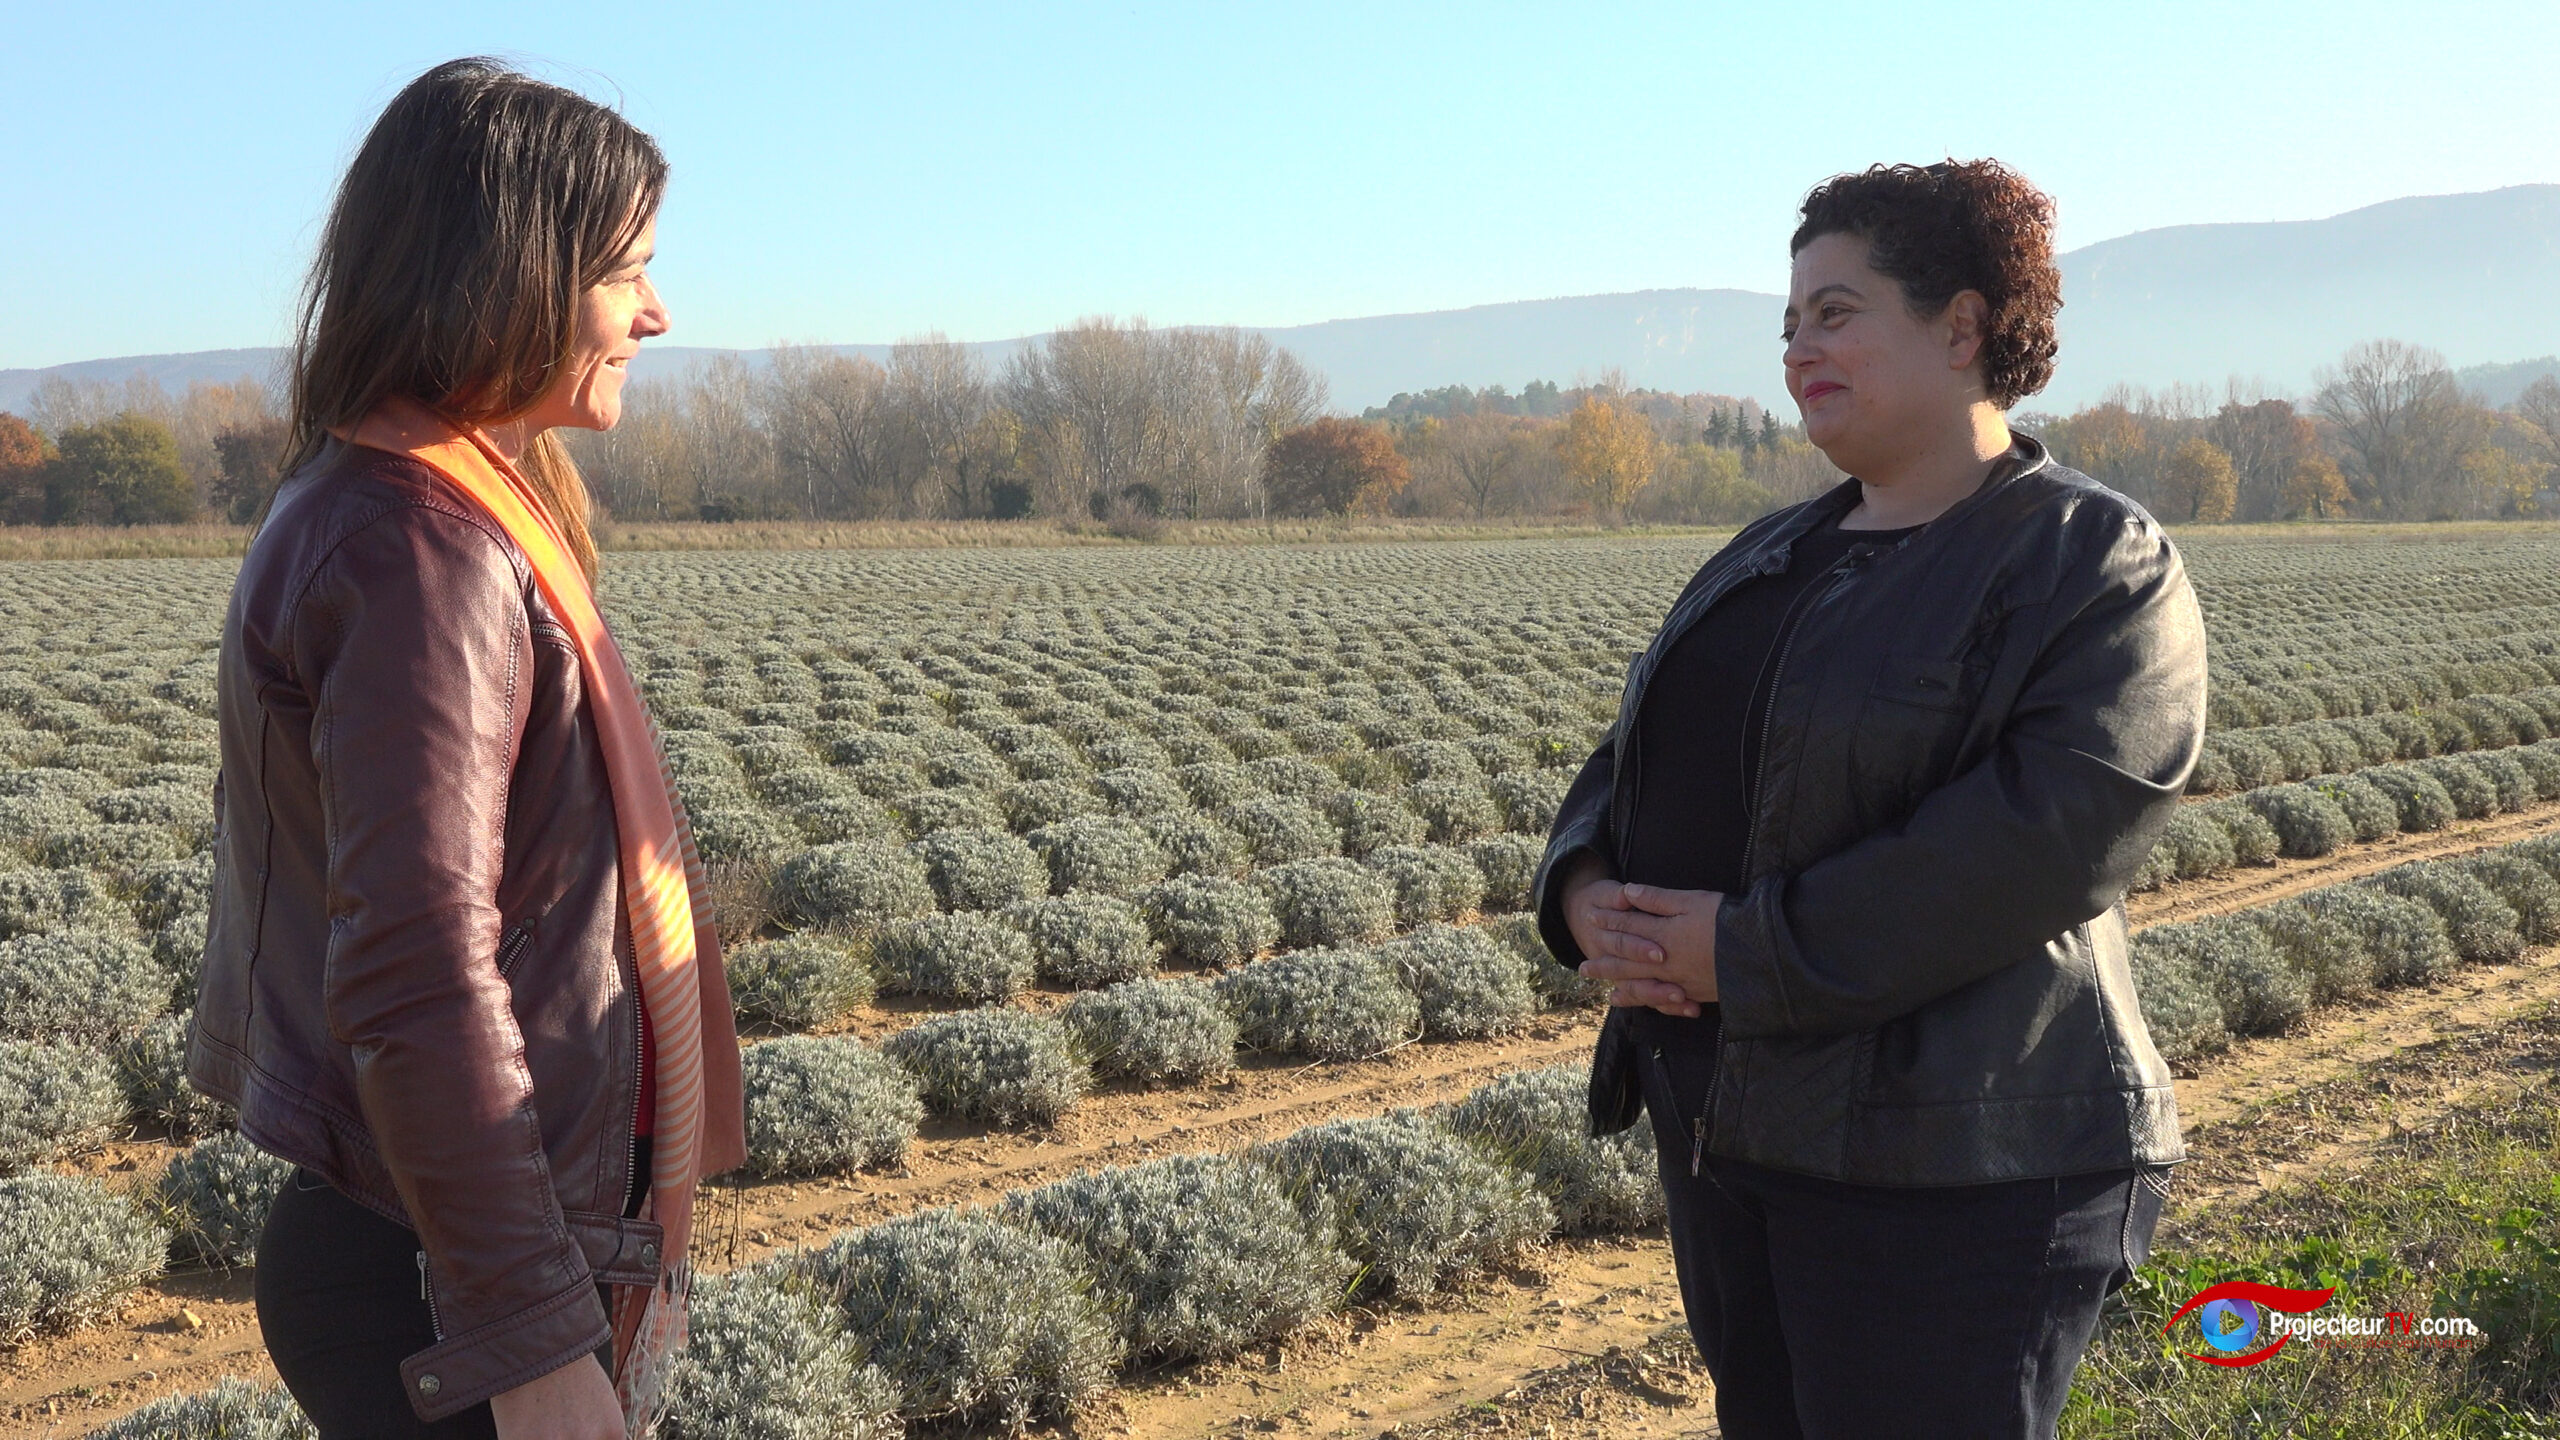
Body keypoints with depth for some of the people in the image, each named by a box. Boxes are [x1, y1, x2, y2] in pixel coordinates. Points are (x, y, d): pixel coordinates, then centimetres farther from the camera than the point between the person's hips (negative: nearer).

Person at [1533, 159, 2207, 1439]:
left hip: (1948, 1172, -7)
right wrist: (1585, 888, -7)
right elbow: (1638, 752, 16)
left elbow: (2052, 829, -23)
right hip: (1727, 1128, 8)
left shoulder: (2098, 566, -9)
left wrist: (1752, 951, -22)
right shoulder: (1772, 558, 15)